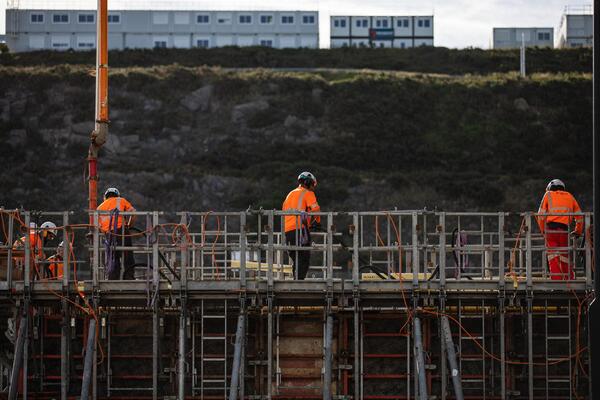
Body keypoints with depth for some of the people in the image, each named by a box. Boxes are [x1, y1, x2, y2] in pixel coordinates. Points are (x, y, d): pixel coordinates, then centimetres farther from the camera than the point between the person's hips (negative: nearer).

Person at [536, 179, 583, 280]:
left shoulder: (548, 194, 16)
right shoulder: (570, 196, 23)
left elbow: (541, 214, 8)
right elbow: (579, 216, 22)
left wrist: (543, 230, 16)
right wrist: (578, 231, 32)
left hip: (551, 228, -2)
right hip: (564, 229, 2)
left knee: (552, 254, -4)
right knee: (564, 255, 11)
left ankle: (556, 279, -15)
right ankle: (569, 278, 9)